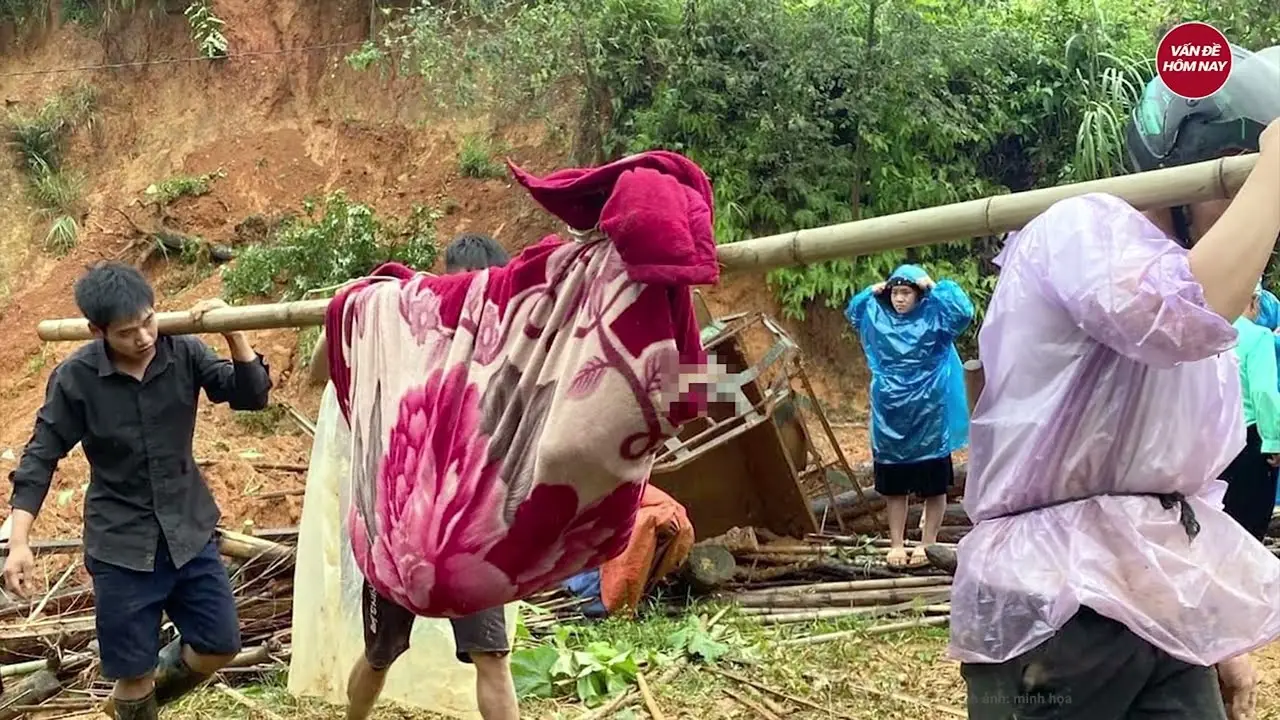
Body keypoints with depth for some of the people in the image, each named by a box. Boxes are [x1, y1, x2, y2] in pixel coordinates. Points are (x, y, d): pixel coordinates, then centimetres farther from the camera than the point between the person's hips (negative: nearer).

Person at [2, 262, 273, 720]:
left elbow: (251, 396, -11)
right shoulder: (75, 378, -14)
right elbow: (41, 456, -8)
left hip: (189, 531, 3)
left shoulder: (184, 352, -9)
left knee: (220, 646, 8)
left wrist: (233, 333, -28)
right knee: (134, 671, 4)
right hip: (120, 543, -2)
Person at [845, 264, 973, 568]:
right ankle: (896, 544, 19)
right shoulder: (878, 318, 6)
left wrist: (935, 287, -16)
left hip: (928, 418, -4)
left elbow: (964, 311, -22)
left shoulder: (933, 316, -6)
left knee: (934, 488, 3)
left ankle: (927, 545, 14)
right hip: (889, 418, 4)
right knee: (893, 487, 10)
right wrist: (872, 292, 7)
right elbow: (852, 311, 23)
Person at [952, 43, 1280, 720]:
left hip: (1164, 608, 8)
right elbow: (1189, 314, -32)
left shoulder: (1211, 292, 18)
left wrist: (1221, 635, 22)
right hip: (1053, 608, -8)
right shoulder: (1085, 226, -10)